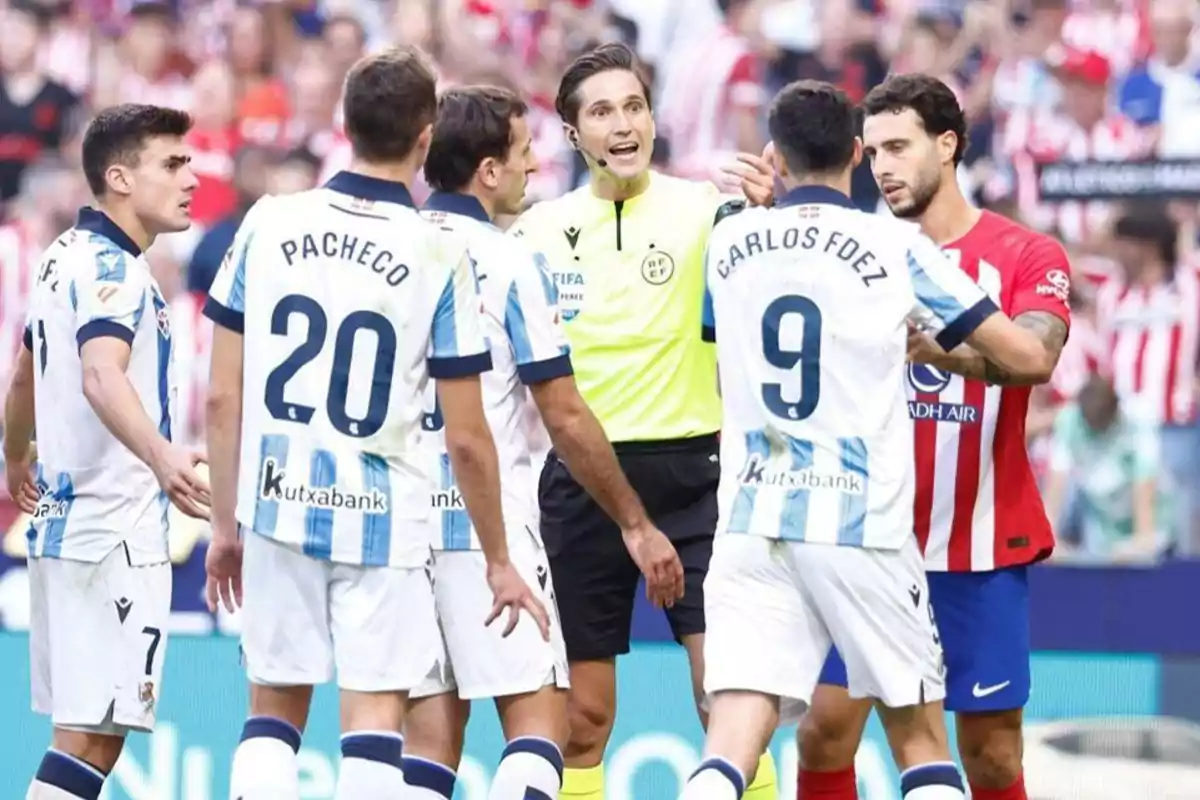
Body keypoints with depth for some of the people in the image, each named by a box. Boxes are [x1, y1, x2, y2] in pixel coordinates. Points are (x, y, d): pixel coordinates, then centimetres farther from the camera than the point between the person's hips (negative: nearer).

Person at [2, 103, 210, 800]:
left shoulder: (67, 255, 15)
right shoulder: (111, 267, -14)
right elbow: (101, 375, -33)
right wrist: (162, 457, -50)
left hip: (63, 517, 10)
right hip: (114, 532, -10)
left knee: (85, 729, 13)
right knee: (92, 735, -12)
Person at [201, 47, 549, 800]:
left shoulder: (267, 225, -1)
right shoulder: (441, 258, -9)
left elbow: (223, 396, 2)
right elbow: (466, 438, -5)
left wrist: (225, 523, 13)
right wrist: (498, 561, 6)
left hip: (278, 505, 3)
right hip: (382, 514, -3)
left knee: (274, 712, 13)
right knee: (375, 715, 2)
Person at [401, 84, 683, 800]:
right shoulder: (510, 263, -9)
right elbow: (565, 417, -8)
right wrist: (637, 524, 1)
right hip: (487, 523, -6)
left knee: (430, 733, 8)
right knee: (539, 721, -3)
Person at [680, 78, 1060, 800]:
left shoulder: (730, 242, 8)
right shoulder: (896, 248, -3)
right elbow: (1026, 356, -2)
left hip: (752, 520, 2)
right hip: (863, 524, -2)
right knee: (921, 741, 13)